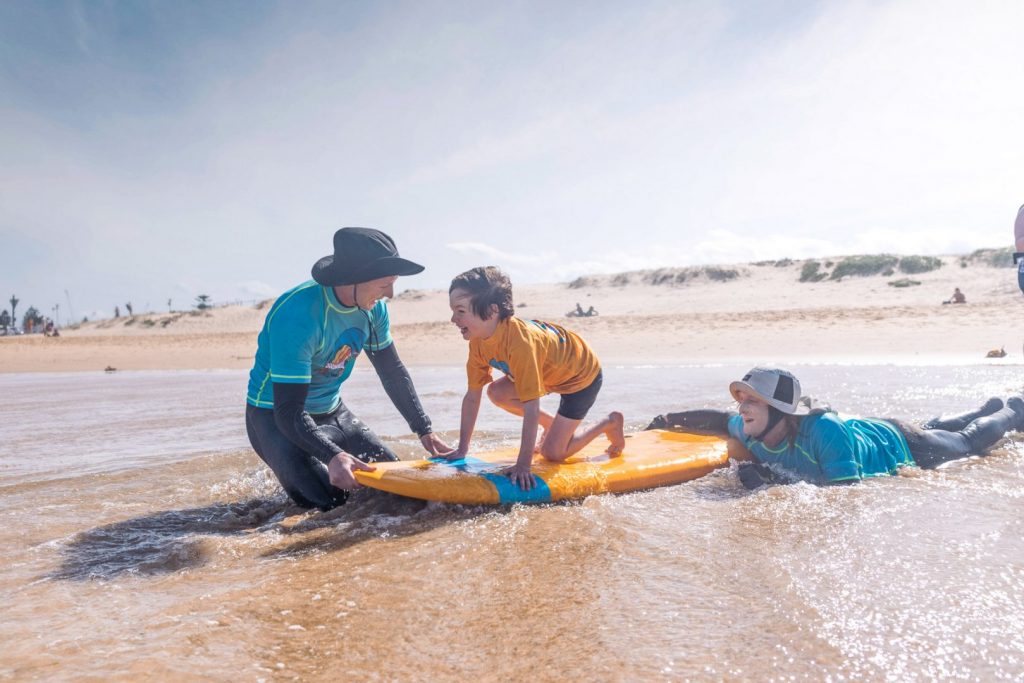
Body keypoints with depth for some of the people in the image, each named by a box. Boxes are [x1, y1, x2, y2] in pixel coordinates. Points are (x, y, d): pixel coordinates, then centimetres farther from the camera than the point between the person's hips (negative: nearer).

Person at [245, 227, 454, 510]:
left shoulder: (374, 307, -9)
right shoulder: (298, 315, -32)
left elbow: (393, 371, 5)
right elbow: (289, 411, -33)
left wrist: (425, 431, 3)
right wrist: (332, 455, -48)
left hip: (333, 412, 7)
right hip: (275, 417, -6)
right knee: (330, 501, -21)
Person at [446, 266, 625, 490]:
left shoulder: (520, 342, -41)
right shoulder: (478, 340, -16)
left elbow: (531, 407, -40)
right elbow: (472, 397, -9)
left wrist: (523, 465, -37)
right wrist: (462, 450, -7)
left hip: (583, 375, -8)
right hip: (553, 370, 8)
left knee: (552, 452, -8)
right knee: (496, 393, -6)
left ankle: (609, 422, 13)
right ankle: (552, 424, 14)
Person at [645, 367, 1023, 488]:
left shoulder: (823, 430, -49)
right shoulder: (750, 431, -28)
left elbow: (847, 486, -51)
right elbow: (720, 419, -9)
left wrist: (776, 479, -55)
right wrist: (667, 421, -22)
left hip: (899, 447, -6)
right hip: (864, 428, 6)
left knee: (968, 442, 25)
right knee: (932, 429, 35)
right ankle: (990, 407, 63)